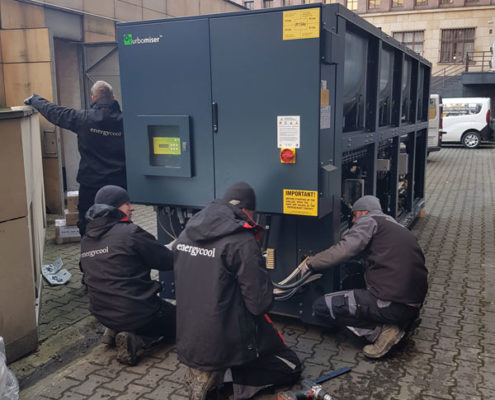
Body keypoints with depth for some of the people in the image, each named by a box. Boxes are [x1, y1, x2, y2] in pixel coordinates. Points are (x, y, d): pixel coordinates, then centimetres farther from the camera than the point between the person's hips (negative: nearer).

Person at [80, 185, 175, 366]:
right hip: (137, 313, -8)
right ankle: (137, 340, -6)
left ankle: (116, 331, 8)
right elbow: (168, 261, -13)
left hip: (102, 314, 8)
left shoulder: (86, 240, 5)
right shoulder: (130, 233, -18)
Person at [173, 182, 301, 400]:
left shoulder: (186, 234, 3)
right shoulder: (242, 241, -18)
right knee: (290, 367, 14)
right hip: (228, 343, -6)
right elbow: (260, 303, -17)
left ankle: (202, 372, 11)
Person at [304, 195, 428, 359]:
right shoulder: (400, 228, 28)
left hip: (391, 303, -9)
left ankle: (381, 330, -6)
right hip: (415, 306, 9)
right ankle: (400, 325, 9)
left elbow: (346, 249, -14)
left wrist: (311, 262, -3)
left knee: (321, 306, -2)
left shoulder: (369, 220, 2)